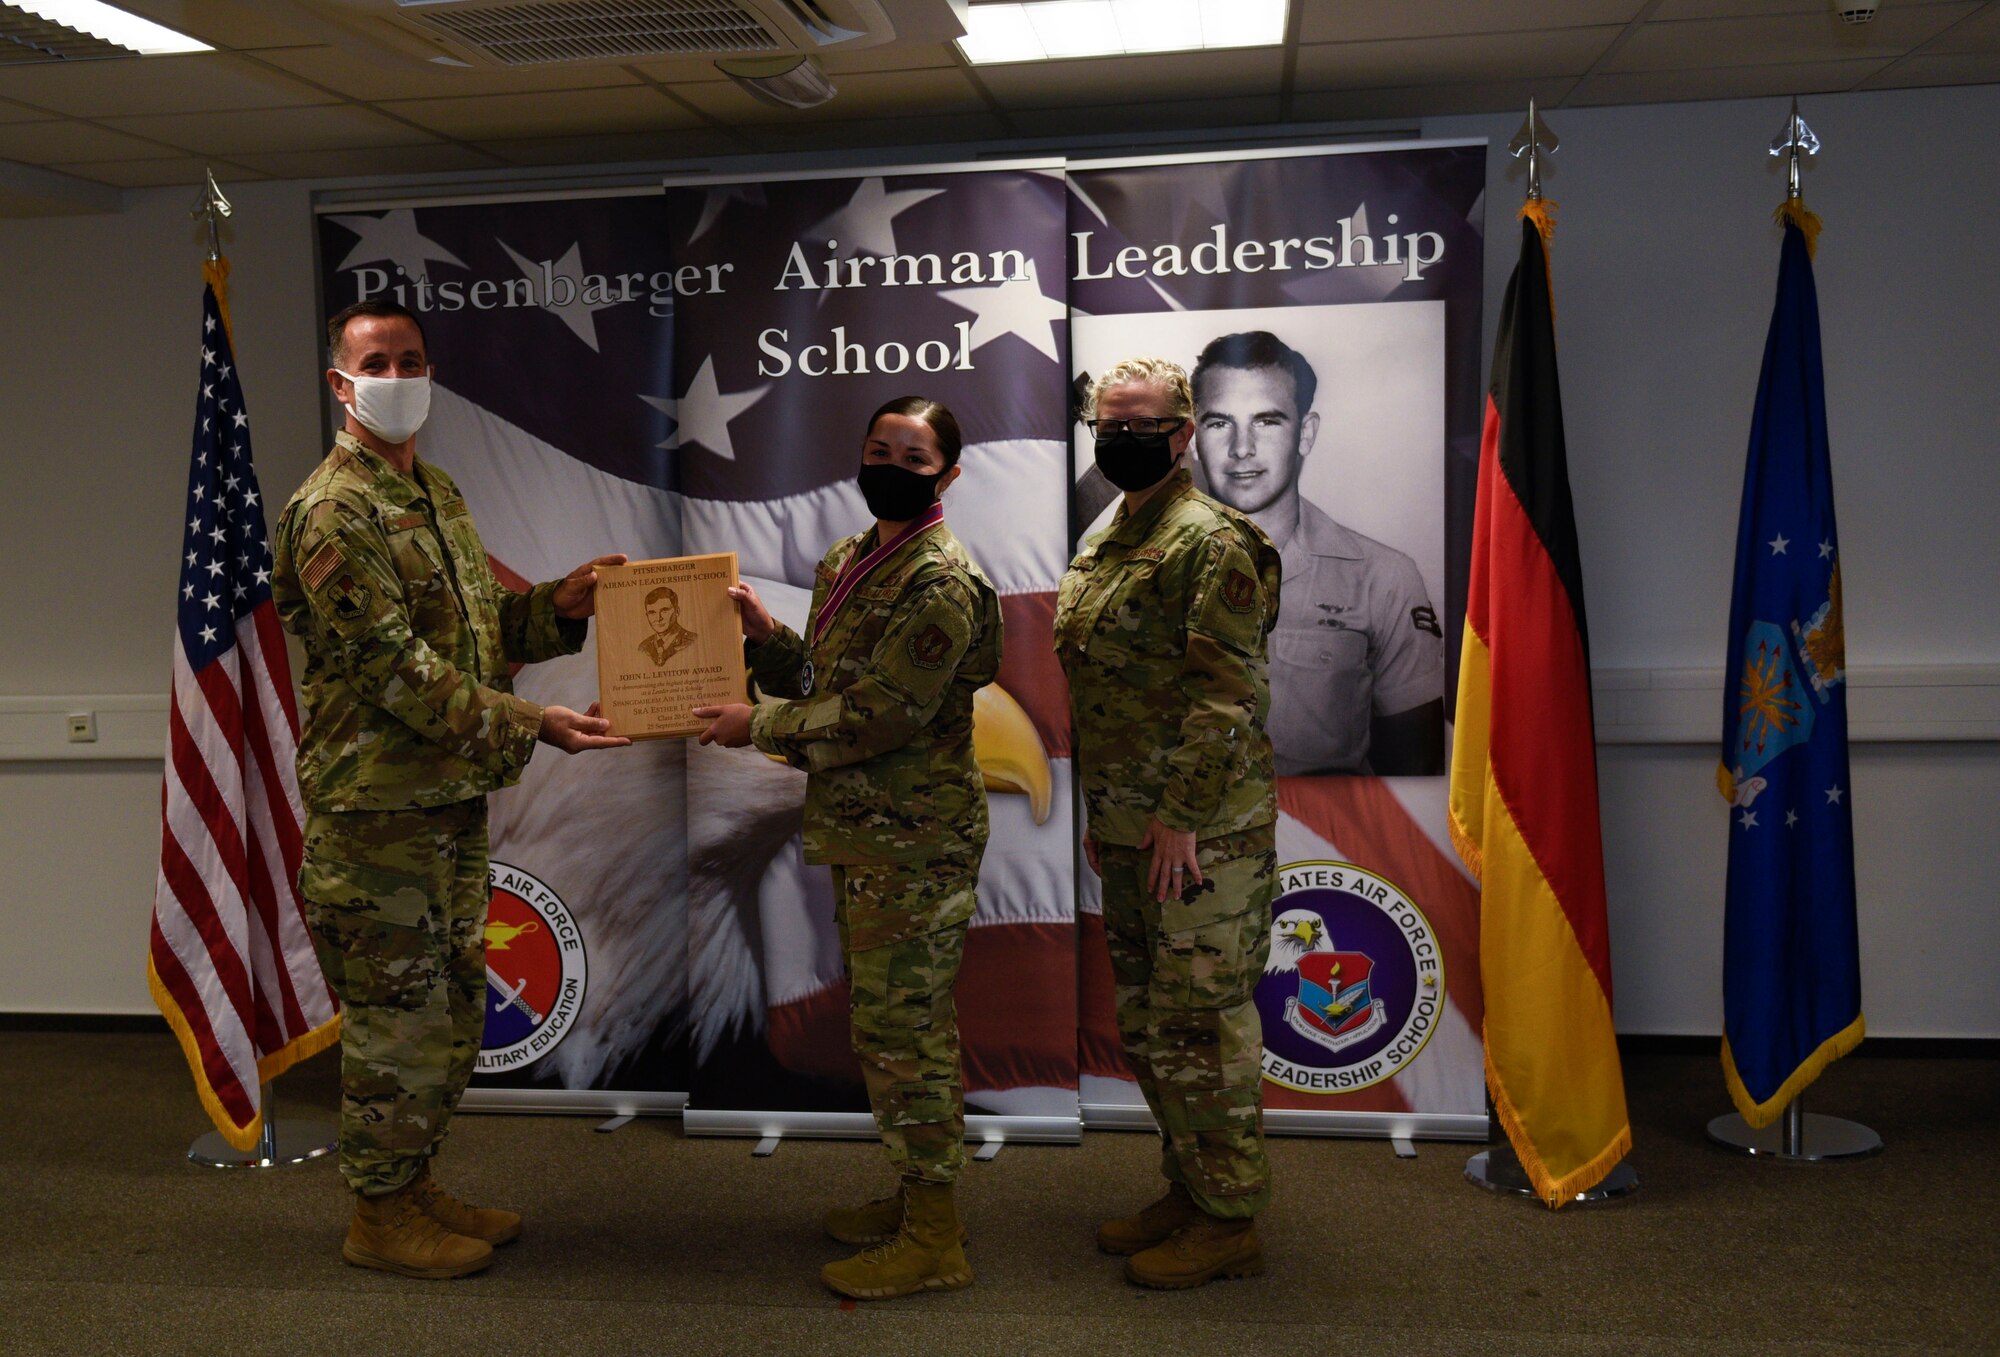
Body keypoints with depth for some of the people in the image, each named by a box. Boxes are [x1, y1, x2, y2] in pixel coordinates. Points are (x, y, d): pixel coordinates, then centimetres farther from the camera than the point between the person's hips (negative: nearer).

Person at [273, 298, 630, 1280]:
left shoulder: (435, 492, 15)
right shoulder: (333, 514, -14)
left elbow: (482, 621, 21)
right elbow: (393, 668, -21)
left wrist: (558, 605, 3)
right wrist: (527, 725, -24)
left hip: (453, 802, 9)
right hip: (379, 808, -9)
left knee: (453, 1010, 17)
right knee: (397, 1019, 1)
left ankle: (415, 1187, 32)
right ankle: (379, 1217, 18)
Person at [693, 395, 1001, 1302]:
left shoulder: (943, 582, -16)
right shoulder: (845, 562, 13)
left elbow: (882, 717, -21)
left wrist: (759, 727, -14)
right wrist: (765, 637, 1)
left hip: (913, 841, -9)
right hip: (861, 829, 10)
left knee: (901, 1027, -3)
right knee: (887, 1021, 18)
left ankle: (933, 1241, 10)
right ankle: (915, 1195, 33)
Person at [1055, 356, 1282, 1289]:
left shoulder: (1211, 541, -13)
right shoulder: (1105, 544, 16)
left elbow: (1227, 696, -19)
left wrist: (1183, 816, -21)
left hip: (1200, 834, -9)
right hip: (1128, 828, 9)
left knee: (1200, 1022, -1)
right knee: (1147, 1023, 17)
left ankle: (1229, 1221, 13)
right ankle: (1187, 1189, 32)